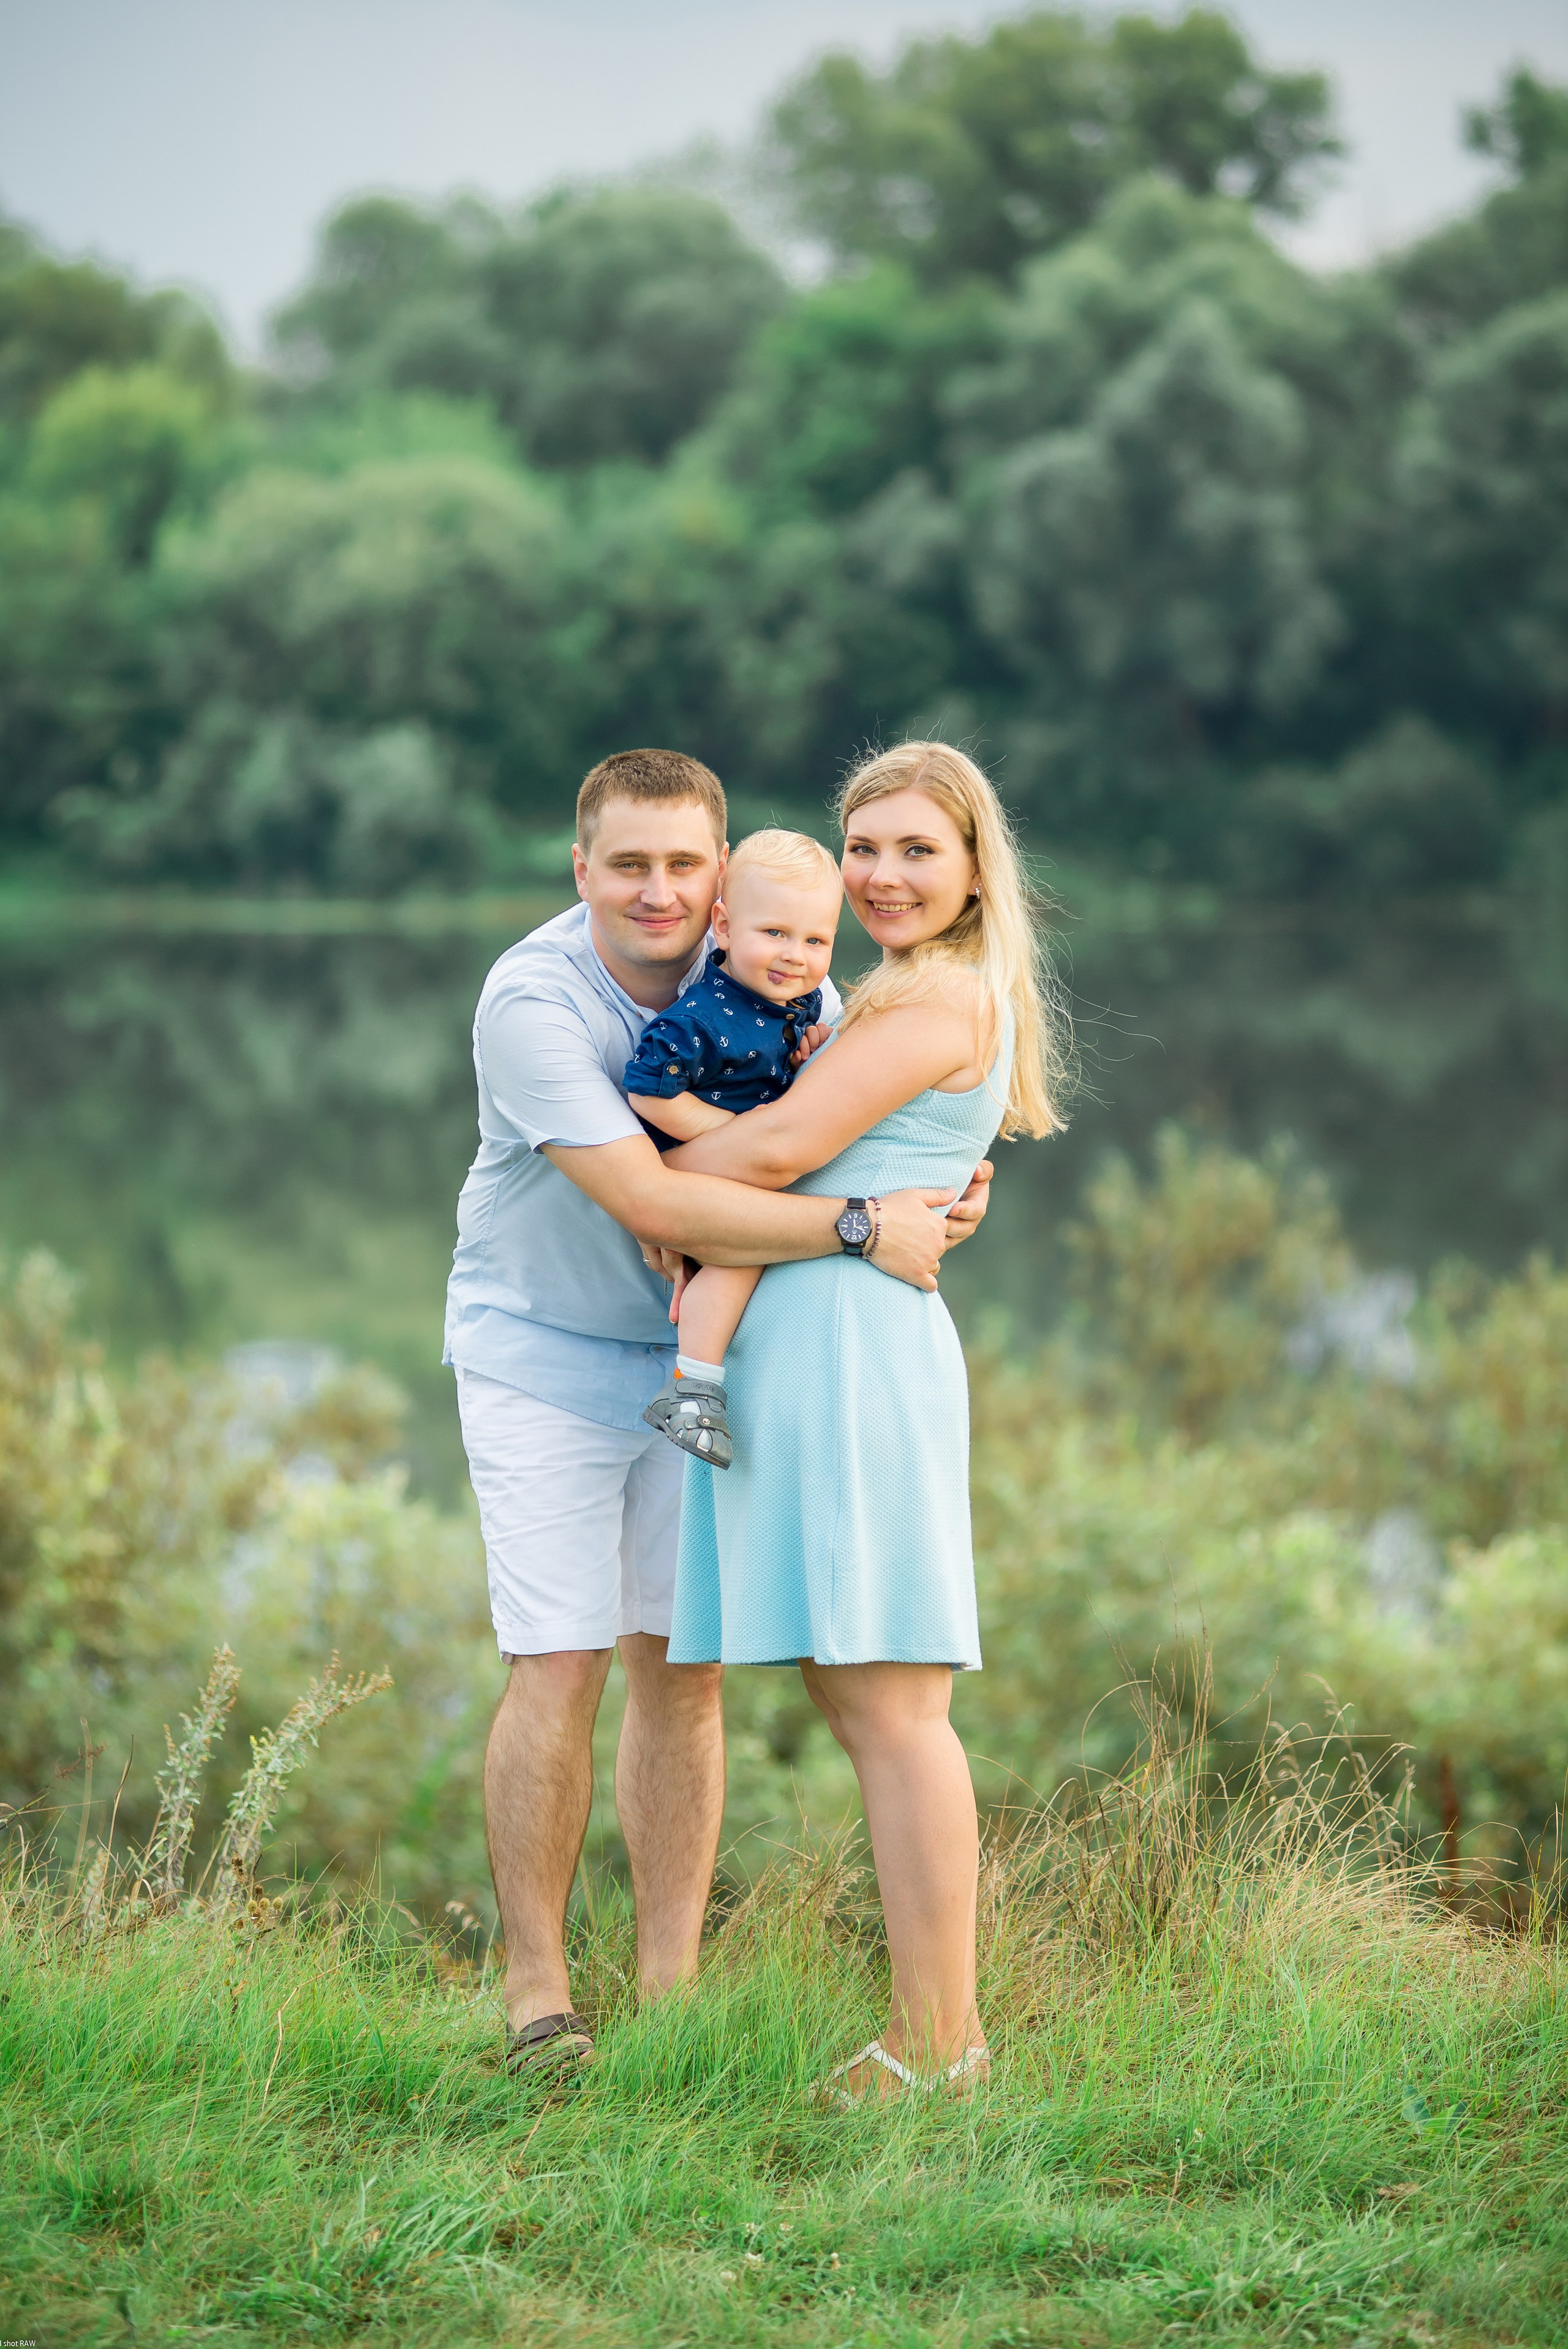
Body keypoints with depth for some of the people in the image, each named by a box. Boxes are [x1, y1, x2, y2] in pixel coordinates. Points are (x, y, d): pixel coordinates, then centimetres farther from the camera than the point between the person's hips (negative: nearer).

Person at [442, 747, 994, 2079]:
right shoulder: (530, 1003, -25)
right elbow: (651, 1202, -32)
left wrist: (951, 1179, -18)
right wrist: (862, 1227, -34)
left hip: (699, 1346, 4)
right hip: (545, 1355, -4)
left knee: (684, 1668, 3)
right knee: (560, 1667, -8)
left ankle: (670, 1989, 11)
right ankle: (537, 1988, 5)